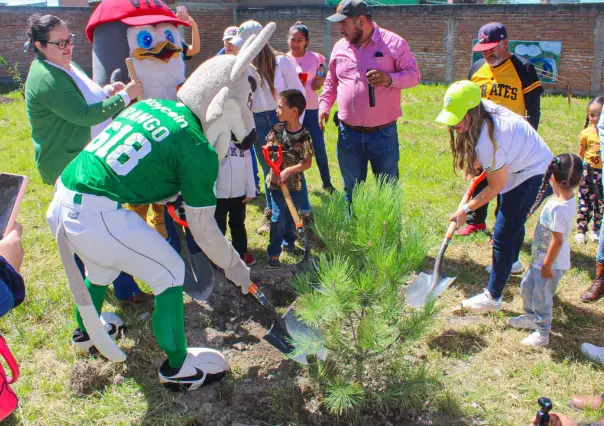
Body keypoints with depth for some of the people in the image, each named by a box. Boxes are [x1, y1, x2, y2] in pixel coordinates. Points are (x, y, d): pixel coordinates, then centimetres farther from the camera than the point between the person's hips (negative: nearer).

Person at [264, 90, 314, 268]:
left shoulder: (304, 136, -15)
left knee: (291, 217, 17)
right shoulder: (277, 129, -5)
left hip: (295, 184, -1)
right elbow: (268, 148, 8)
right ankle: (274, 253, 8)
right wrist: (269, 150, -16)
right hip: (276, 182, 1)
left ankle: (289, 243, 41)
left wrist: (288, 171, -22)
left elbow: (307, 163, -13)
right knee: (278, 218, -1)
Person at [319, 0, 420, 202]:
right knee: (351, 191, 15)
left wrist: (390, 78, -23)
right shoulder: (339, 47, 7)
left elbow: (414, 75, -5)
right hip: (348, 134, 4)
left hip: (384, 133, -3)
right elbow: (331, 81, 18)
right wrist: (324, 104, 3)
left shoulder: (393, 42, -6)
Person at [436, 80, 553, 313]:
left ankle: (493, 297, 0)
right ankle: (511, 262, 56)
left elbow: (496, 186, -23)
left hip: (533, 174, -10)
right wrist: (478, 164, 5)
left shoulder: (487, 141, -37)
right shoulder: (484, 109, -13)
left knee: (502, 236, -10)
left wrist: (466, 209, -13)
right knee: (512, 219, 30)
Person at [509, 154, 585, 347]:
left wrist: (547, 266, -18)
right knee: (527, 286, 26)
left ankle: (542, 334, 27)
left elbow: (557, 241, -28)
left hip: (551, 263, -9)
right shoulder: (568, 197, -4)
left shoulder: (558, 209, -34)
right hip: (540, 257, 9)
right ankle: (531, 317, 47)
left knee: (541, 298, 8)